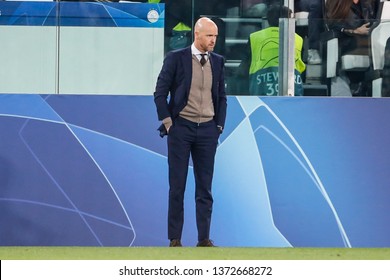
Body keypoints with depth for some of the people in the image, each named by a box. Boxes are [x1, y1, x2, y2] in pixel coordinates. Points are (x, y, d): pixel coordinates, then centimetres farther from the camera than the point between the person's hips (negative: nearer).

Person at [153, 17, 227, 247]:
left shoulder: (218, 62, 7)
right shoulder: (176, 58, -5)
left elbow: (222, 97, 14)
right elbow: (160, 93, -3)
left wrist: (220, 125, 5)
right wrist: (168, 123, -8)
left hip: (207, 130, 3)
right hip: (181, 127, -3)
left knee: (205, 187, 4)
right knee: (177, 186, 0)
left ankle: (204, 239, 7)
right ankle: (175, 239, 3)